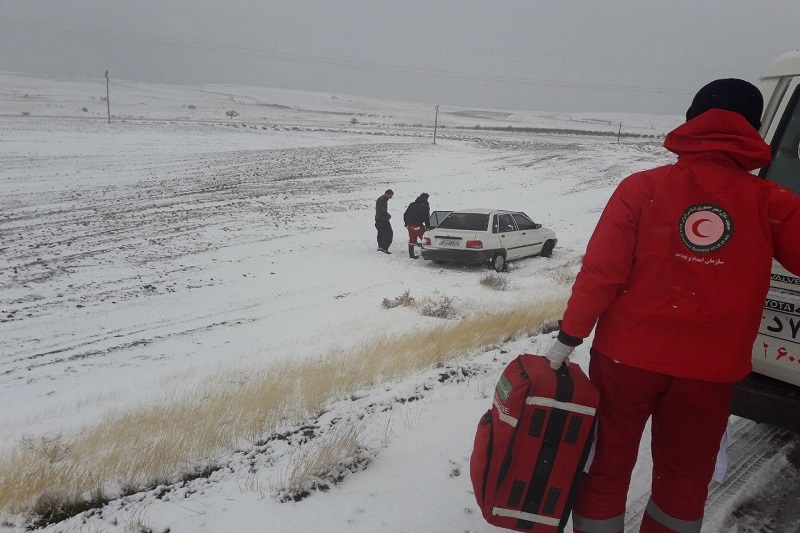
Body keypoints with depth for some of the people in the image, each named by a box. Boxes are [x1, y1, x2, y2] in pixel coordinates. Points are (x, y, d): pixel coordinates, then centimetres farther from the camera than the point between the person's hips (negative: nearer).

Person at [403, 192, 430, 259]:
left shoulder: (412, 204, 14)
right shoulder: (425, 206, -5)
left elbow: (405, 214, 17)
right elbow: (426, 218, -11)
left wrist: (406, 222, 26)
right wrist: (427, 226, -3)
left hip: (409, 225, 6)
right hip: (418, 226, -6)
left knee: (412, 240, 13)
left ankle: (411, 255, 17)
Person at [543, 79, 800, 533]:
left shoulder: (642, 188, -7)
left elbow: (601, 272, -12)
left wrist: (568, 338, -5)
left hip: (627, 357, 0)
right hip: (709, 371, 1)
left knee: (607, 466, 15)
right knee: (685, 478, 21)